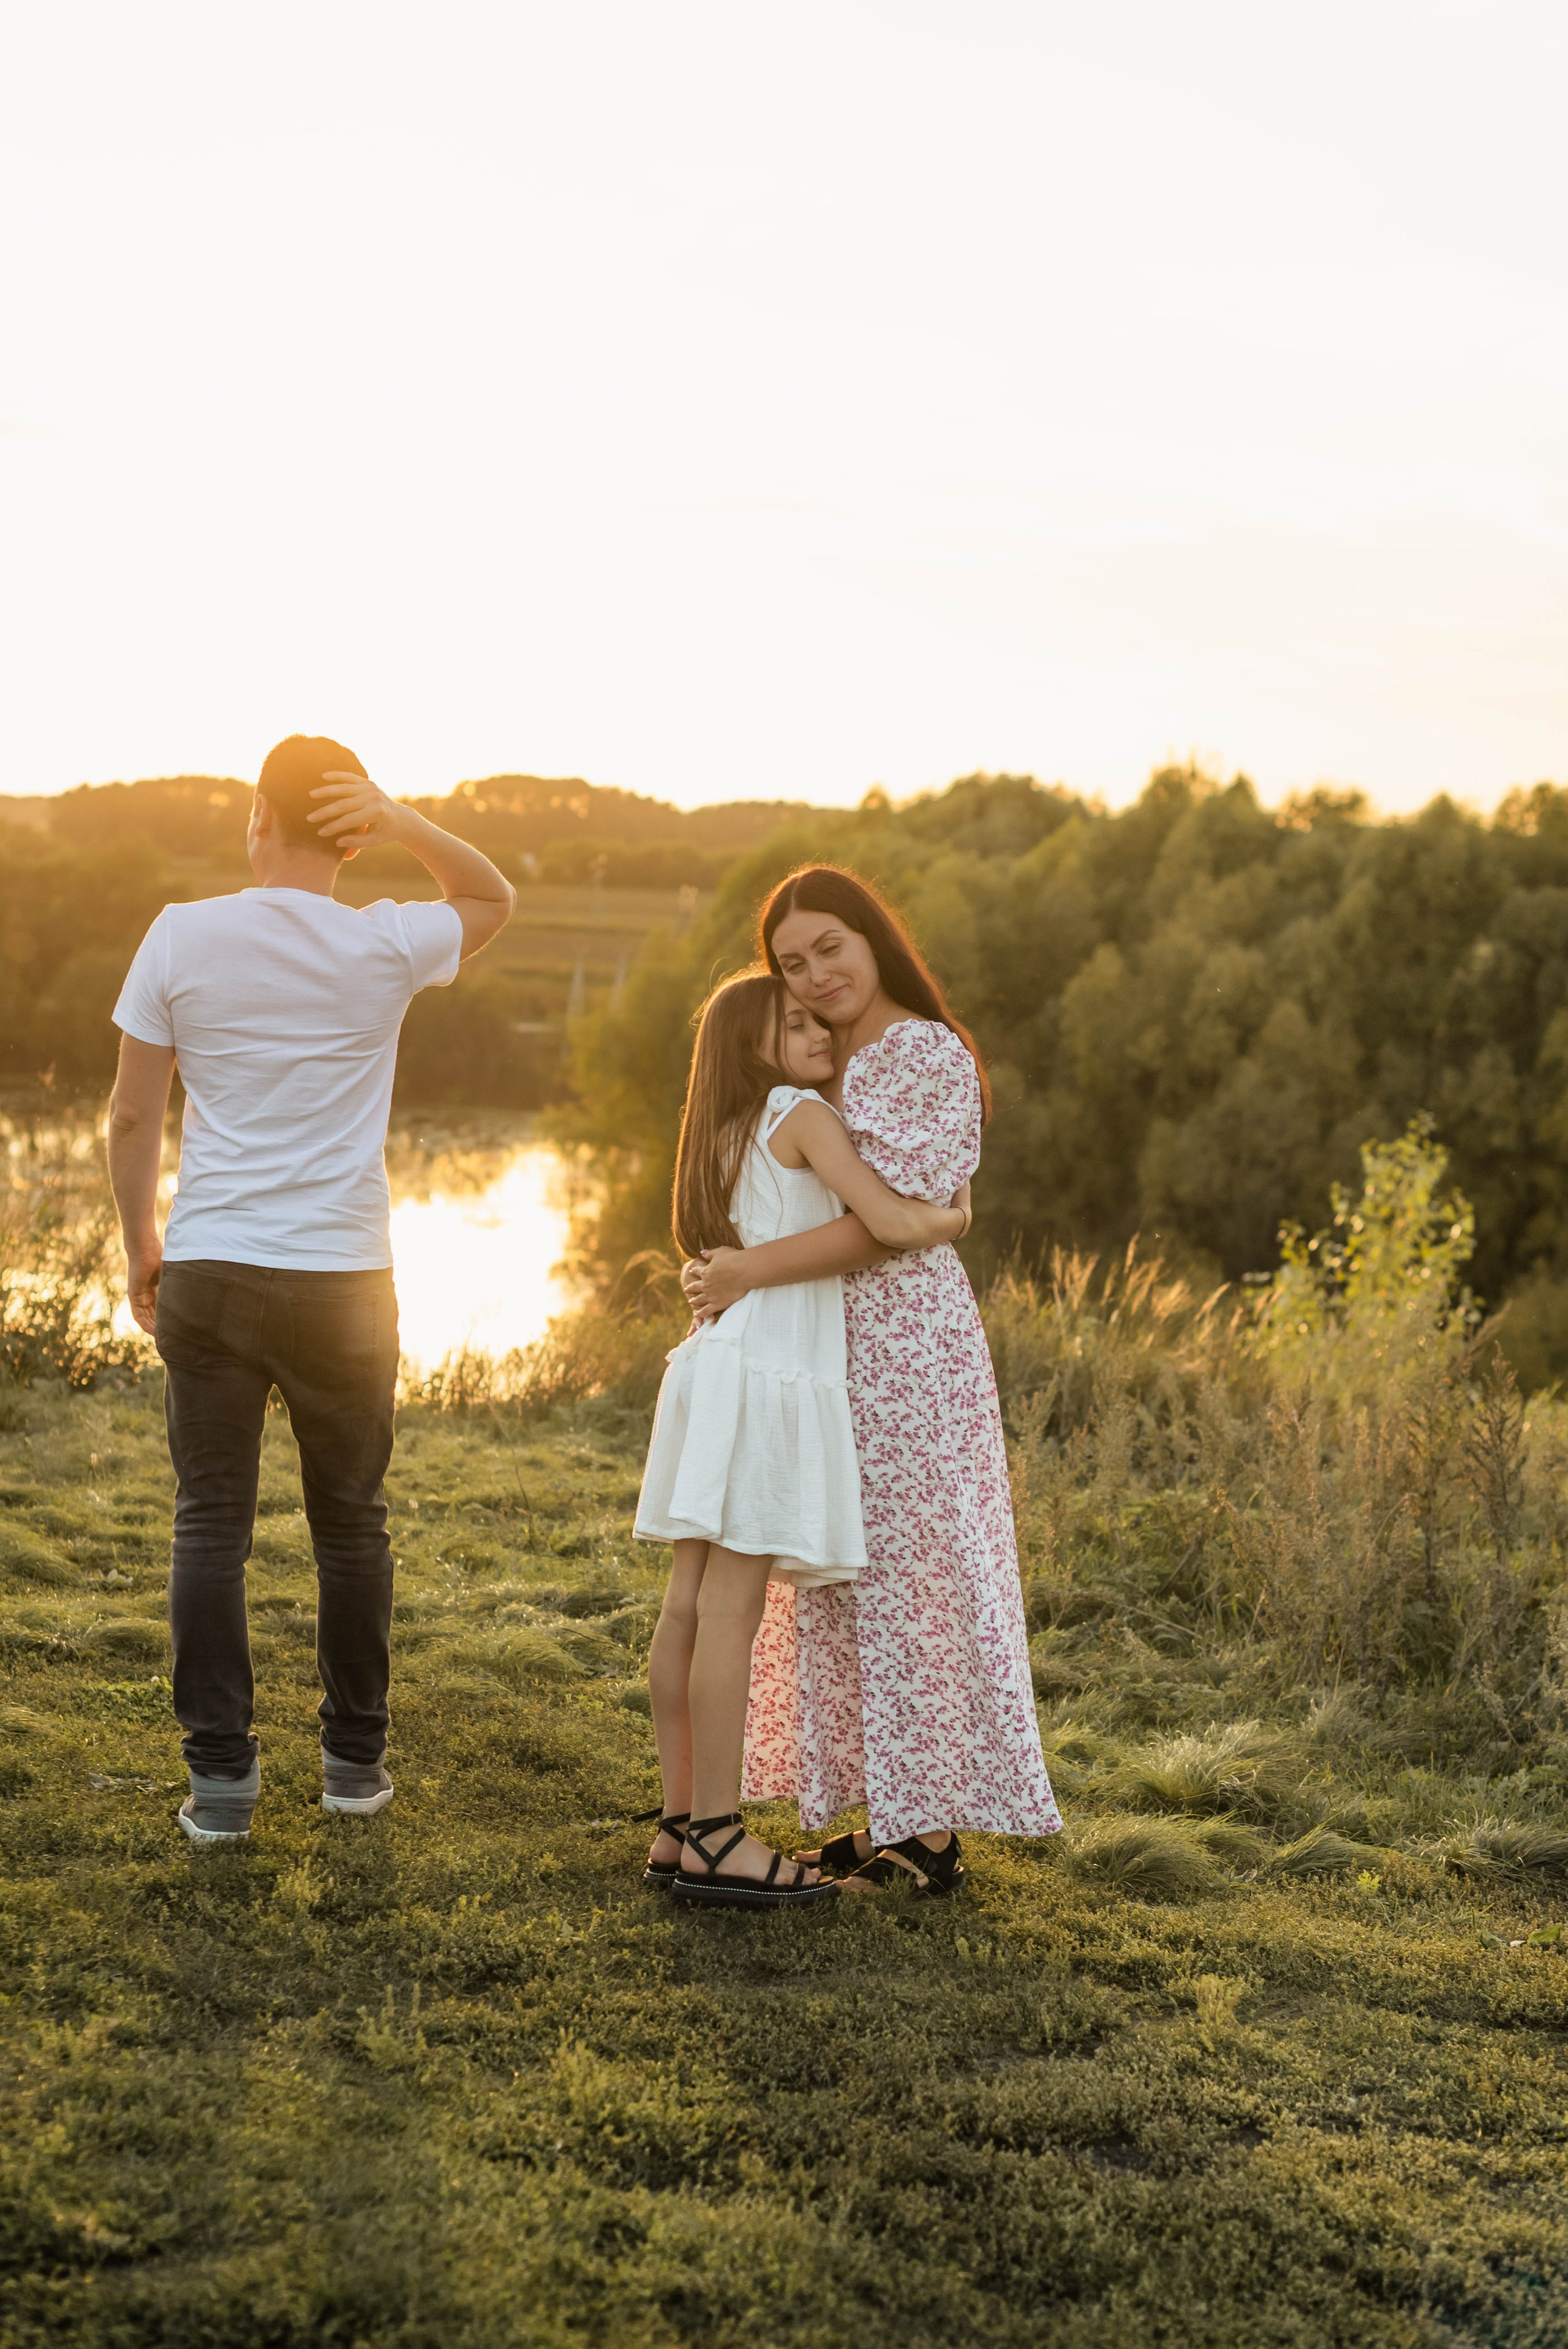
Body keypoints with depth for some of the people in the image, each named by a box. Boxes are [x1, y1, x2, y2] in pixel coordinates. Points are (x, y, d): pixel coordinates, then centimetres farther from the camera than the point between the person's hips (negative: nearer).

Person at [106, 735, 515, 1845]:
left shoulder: (183, 935, -4)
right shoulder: (386, 947, -5)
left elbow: (133, 1117, 0)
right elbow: (493, 898, 17)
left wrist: (142, 1243, 14)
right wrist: (400, 820, -1)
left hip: (208, 1271, 0)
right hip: (344, 1278, 0)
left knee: (211, 1524, 5)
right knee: (351, 1524, 13)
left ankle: (222, 1776, 4)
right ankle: (356, 1756, 22)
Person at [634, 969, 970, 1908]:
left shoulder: (733, 1134, 20)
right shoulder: (803, 1115, -6)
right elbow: (892, 1222, -15)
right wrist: (953, 1216, 4)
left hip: (720, 1365, 9)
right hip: (768, 1375, -9)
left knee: (692, 1605, 8)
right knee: (732, 1608, -8)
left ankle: (680, 1826, 12)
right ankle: (715, 1838, -6)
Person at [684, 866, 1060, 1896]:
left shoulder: (927, 1056, -12)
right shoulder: (834, 1066, 17)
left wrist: (756, 1269, -19)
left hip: (905, 1340, -9)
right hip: (834, 1350, 10)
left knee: (908, 1578, -4)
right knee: (843, 1581, 11)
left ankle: (934, 1837, 3)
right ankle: (885, 1820, 19)